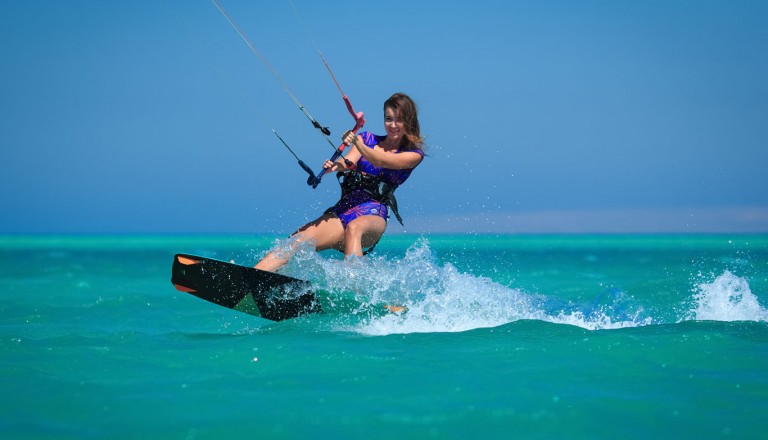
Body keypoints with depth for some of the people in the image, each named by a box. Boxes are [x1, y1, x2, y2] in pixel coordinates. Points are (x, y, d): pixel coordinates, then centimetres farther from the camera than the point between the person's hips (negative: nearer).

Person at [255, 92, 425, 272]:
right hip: (342, 210, 4)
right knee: (296, 243, -18)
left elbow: (380, 161, -12)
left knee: (353, 227, -39)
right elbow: (349, 163, -2)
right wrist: (335, 165, -26)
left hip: (373, 216, -4)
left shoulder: (414, 154, 7)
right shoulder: (368, 139, 18)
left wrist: (357, 142, -30)